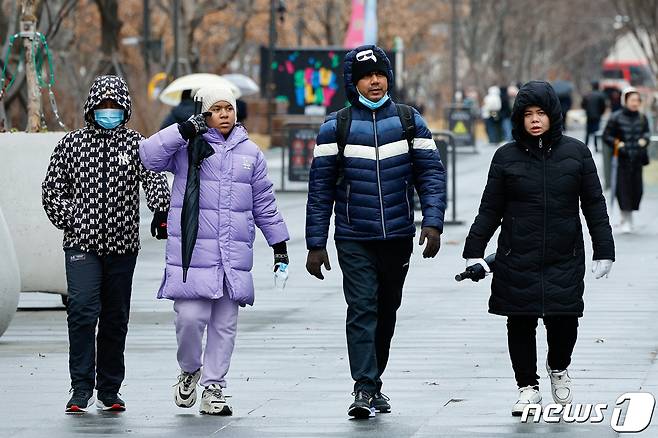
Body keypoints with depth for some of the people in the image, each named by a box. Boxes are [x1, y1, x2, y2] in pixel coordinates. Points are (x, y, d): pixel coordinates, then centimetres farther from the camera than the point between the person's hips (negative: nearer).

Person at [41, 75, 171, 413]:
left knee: (116, 318, 7)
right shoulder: (71, 144, 7)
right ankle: (81, 390, -13)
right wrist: (70, 222, -2)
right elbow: (52, 189, 11)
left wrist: (161, 210, -30)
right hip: (82, 244, -1)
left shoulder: (136, 144, 5)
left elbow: (154, 179, -11)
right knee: (82, 310, -16)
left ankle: (109, 391, 17)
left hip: (122, 245, 1)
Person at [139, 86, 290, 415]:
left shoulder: (250, 152, 15)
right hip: (193, 251, -3)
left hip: (234, 257, 4)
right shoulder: (186, 147, 3)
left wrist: (279, 243, 19)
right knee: (190, 316, -11)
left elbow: (263, 203, 21)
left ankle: (213, 388, 11)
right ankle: (189, 370, 16)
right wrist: (184, 129, -16)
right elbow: (147, 156, -11)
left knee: (224, 325, 3)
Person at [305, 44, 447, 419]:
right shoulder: (336, 128, 1)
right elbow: (321, 188, 2)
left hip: (398, 235, 2)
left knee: (386, 311, 12)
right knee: (362, 309, -13)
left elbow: (431, 173, 4)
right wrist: (316, 244, -2)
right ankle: (364, 389, -17)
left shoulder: (410, 121, 5)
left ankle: (374, 380, 26)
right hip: (354, 238, -2)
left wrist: (433, 222, -10)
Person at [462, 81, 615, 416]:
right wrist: (474, 251, 2)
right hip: (518, 259, 0)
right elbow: (490, 209, 7)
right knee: (521, 323, 1)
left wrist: (603, 250, 3)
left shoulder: (575, 153, 3)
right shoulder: (506, 157, 3)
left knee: (564, 319, -4)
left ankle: (558, 368, 27)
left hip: (565, 257, 0)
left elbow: (594, 204, 7)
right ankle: (528, 386, 17)